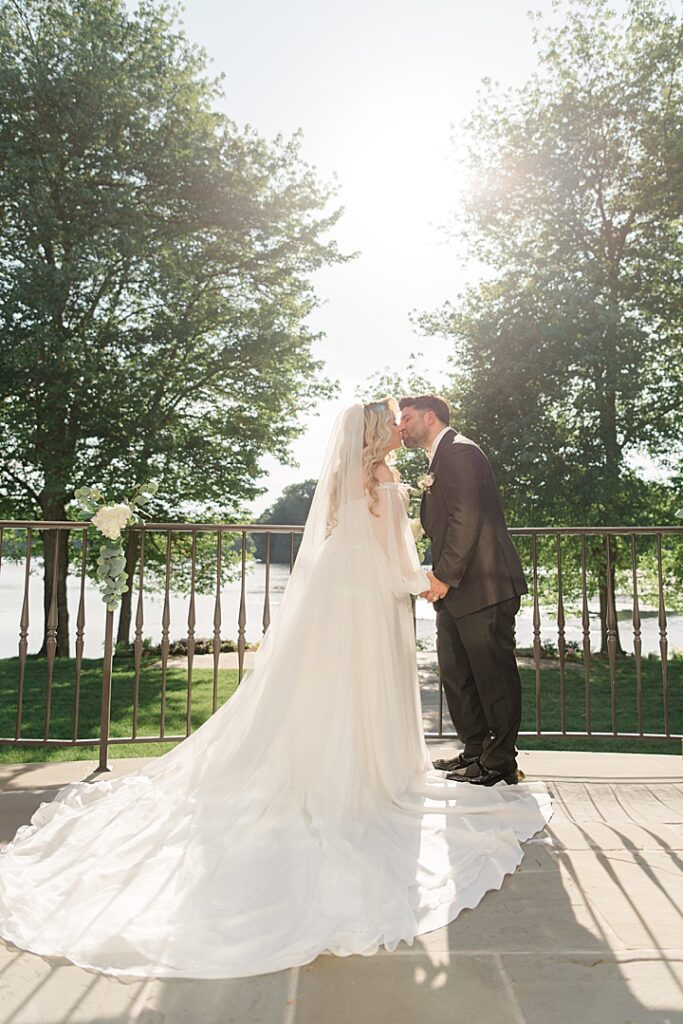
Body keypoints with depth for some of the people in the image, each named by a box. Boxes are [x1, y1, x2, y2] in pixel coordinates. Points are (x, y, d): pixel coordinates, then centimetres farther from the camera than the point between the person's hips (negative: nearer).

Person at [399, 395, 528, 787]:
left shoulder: (460, 451, -11)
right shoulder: (443, 457, 20)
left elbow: (467, 518, -21)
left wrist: (444, 575, -20)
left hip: (484, 586, -11)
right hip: (457, 591, 11)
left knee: (493, 673, 0)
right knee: (456, 673, 15)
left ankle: (500, 762, 12)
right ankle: (475, 751, 28)